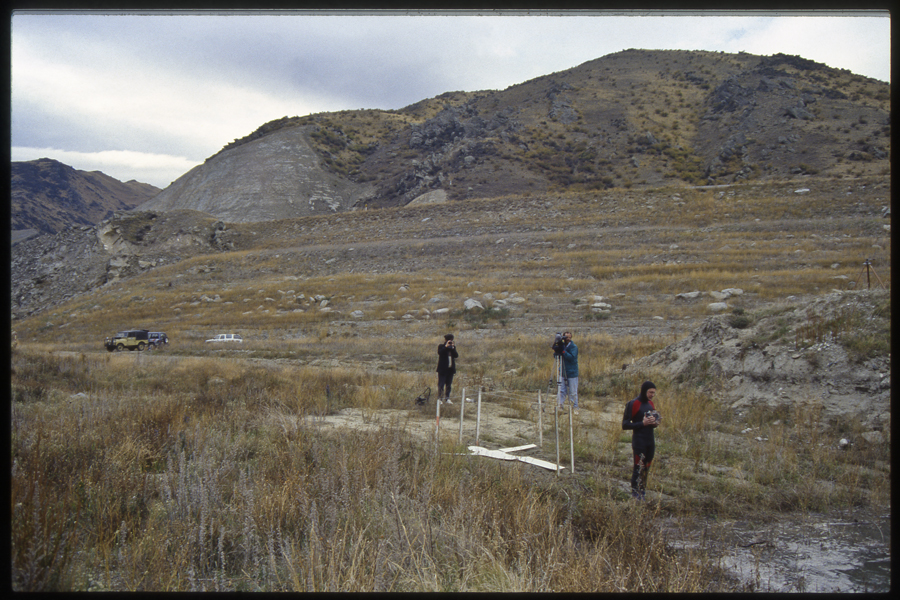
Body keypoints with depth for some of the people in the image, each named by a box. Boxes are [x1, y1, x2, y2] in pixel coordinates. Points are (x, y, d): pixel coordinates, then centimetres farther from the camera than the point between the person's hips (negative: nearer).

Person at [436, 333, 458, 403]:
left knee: (449, 385, 8)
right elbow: (439, 352, -19)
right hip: (443, 369, -4)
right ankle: (439, 398, 3)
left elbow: (456, 355, -1)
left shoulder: (453, 347, 13)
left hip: (451, 368, 4)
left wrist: (453, 348, -11)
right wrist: (446, 346, -19)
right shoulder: (441, 346, 2)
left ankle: (447, 398, 15)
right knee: (441, 384, -3)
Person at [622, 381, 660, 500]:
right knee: (638, 468, -5)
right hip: (639, 441, -7)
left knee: (646, 468, 11)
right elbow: (625, 425, -12)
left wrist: (654, 423, 0)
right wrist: (642, 423, -19)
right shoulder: (633, 404, -11)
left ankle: (642, 493, 20)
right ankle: (635, 495, 3)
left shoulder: (650, 403, 11)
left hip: (650, 440, 7)